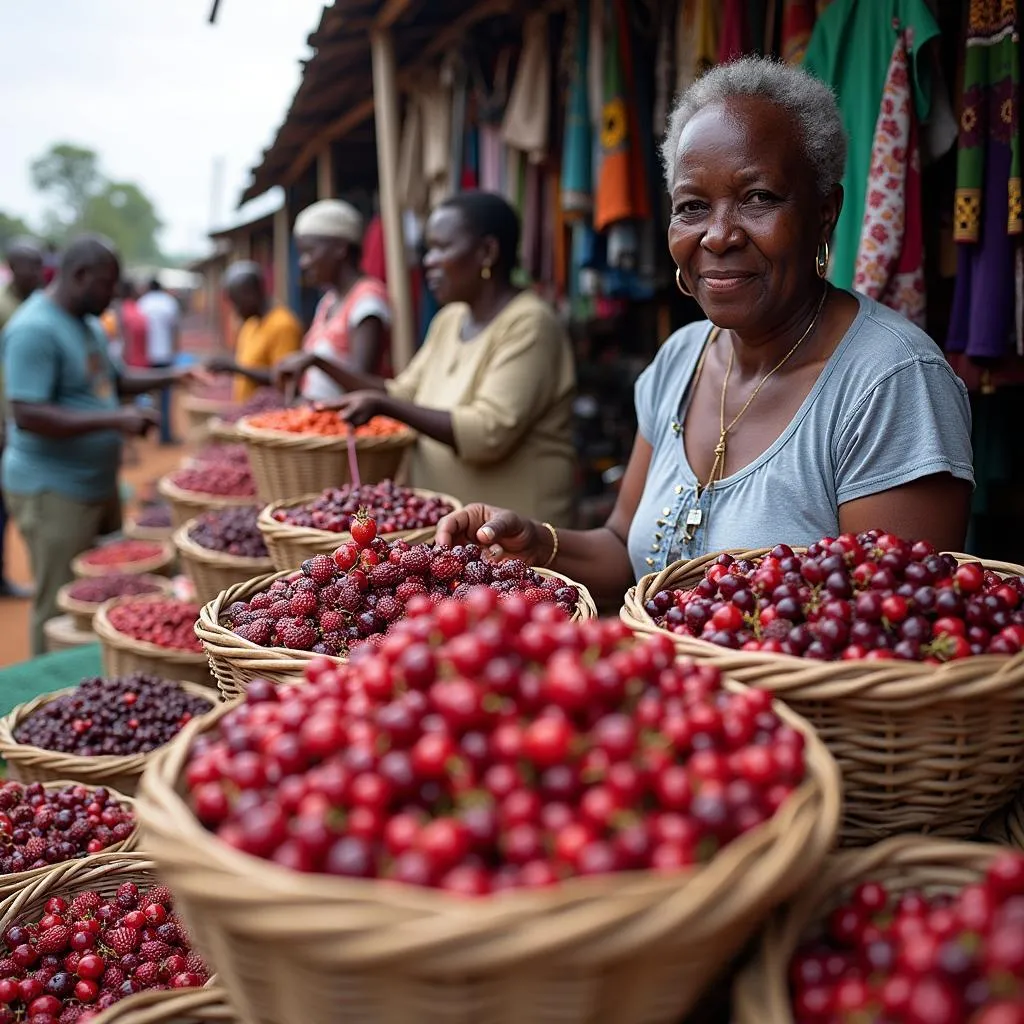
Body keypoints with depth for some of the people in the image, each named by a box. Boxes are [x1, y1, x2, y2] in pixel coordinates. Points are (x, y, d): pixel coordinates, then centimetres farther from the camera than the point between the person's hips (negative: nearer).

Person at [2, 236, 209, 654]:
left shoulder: (88, 323, 13)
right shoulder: (35, 329, -18)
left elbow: (113, 380, 25)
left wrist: (170, 377, 9)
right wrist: (116, 420, -28)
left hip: (98, 484, 10)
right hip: (53, 492, -10)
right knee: (61, 608, -1)